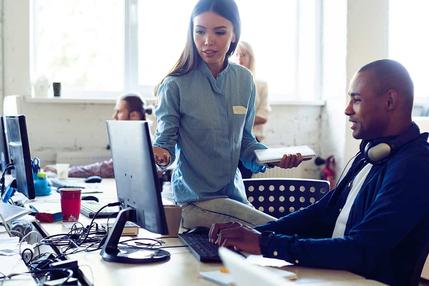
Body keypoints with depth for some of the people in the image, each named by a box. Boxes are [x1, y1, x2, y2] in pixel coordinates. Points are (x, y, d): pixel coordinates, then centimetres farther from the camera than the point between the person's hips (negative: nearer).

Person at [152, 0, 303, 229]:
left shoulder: (244, 80, 1)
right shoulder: (176, 85, -13)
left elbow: (244, 140, 10)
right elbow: (165, 139, -7)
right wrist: (160, 153, -29)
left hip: (233, 191, 6)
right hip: (196, 198, -5)